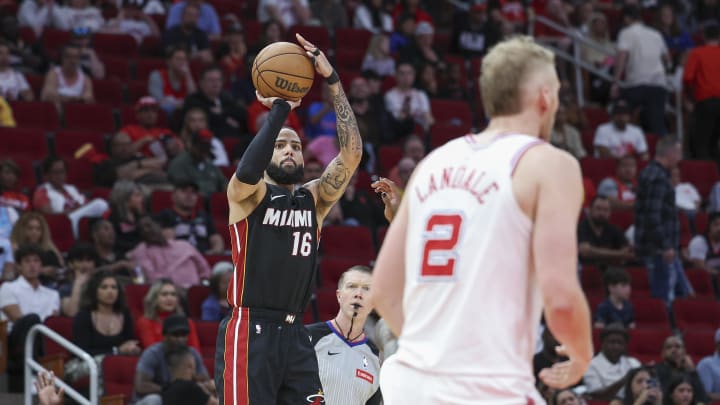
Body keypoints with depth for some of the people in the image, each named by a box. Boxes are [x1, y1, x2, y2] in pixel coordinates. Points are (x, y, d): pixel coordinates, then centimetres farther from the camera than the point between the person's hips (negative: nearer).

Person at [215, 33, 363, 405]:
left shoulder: (314, 200, 14)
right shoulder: (247, 194, 1)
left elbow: (351, 153, 1)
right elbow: (248, 171, -25)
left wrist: (332, 80, -5)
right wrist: (278, 109, -19)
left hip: (294, 334, 6)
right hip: (248, 332, -6)